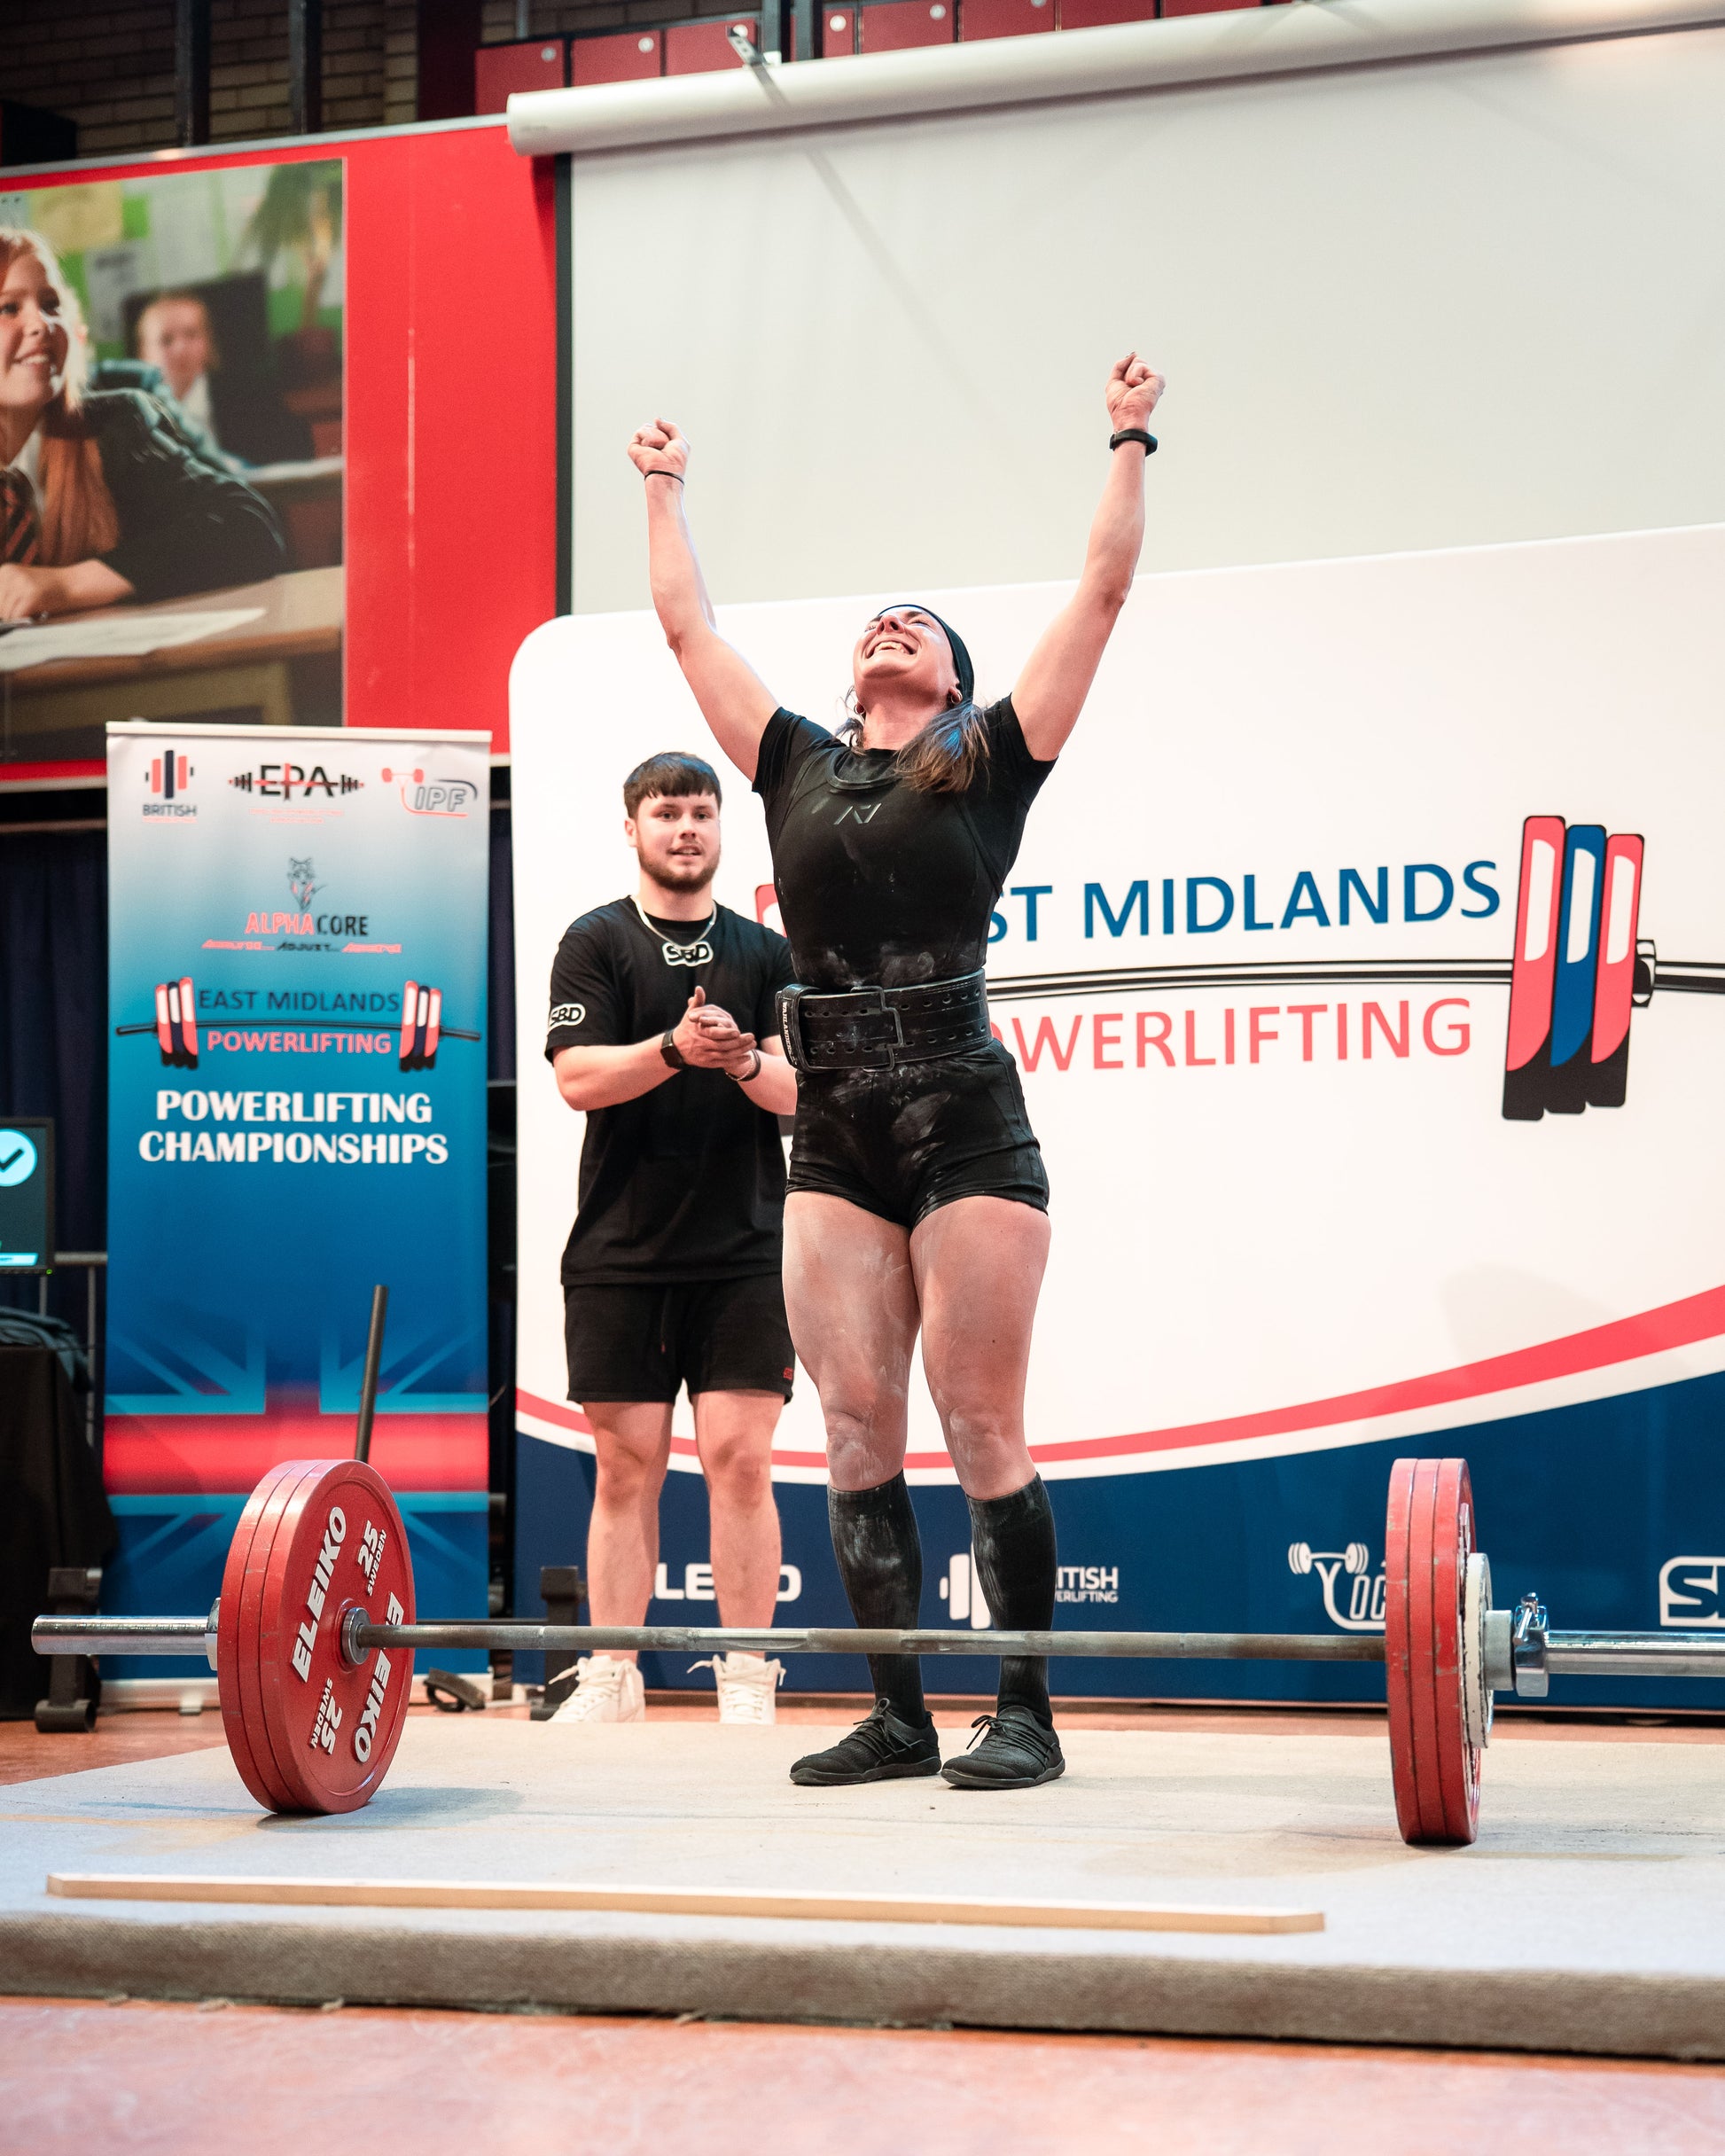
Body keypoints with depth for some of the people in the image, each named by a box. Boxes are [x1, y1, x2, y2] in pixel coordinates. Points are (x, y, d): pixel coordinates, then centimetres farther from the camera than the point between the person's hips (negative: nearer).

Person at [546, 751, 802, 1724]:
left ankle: (748, 1683, 1)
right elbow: (578, 1076, -7)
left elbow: (801, 1090, 3)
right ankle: (612, 1681, 10)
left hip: (744, 1252, 1)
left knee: (740, 1461, -4)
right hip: (622, 1251, -1)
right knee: (626, 1468, 3)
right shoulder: (597, 943, 6)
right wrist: (675, 1048, -23)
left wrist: (747, 1063, -18)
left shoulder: (765, 953, 11)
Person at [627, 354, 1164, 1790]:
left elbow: (1102, 596, 5)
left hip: (966, 1128, -4)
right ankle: (899, 1713, 11)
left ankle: (1026, 1712, 6)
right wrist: (663, 492, 33)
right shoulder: (801, 770, 15)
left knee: (983, 1430, -3)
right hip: (835, 1144, 4)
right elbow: (689, 626, 24)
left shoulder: (990, 768, 6)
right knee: (856, 1437, 3)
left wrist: (1130, 449, 10)